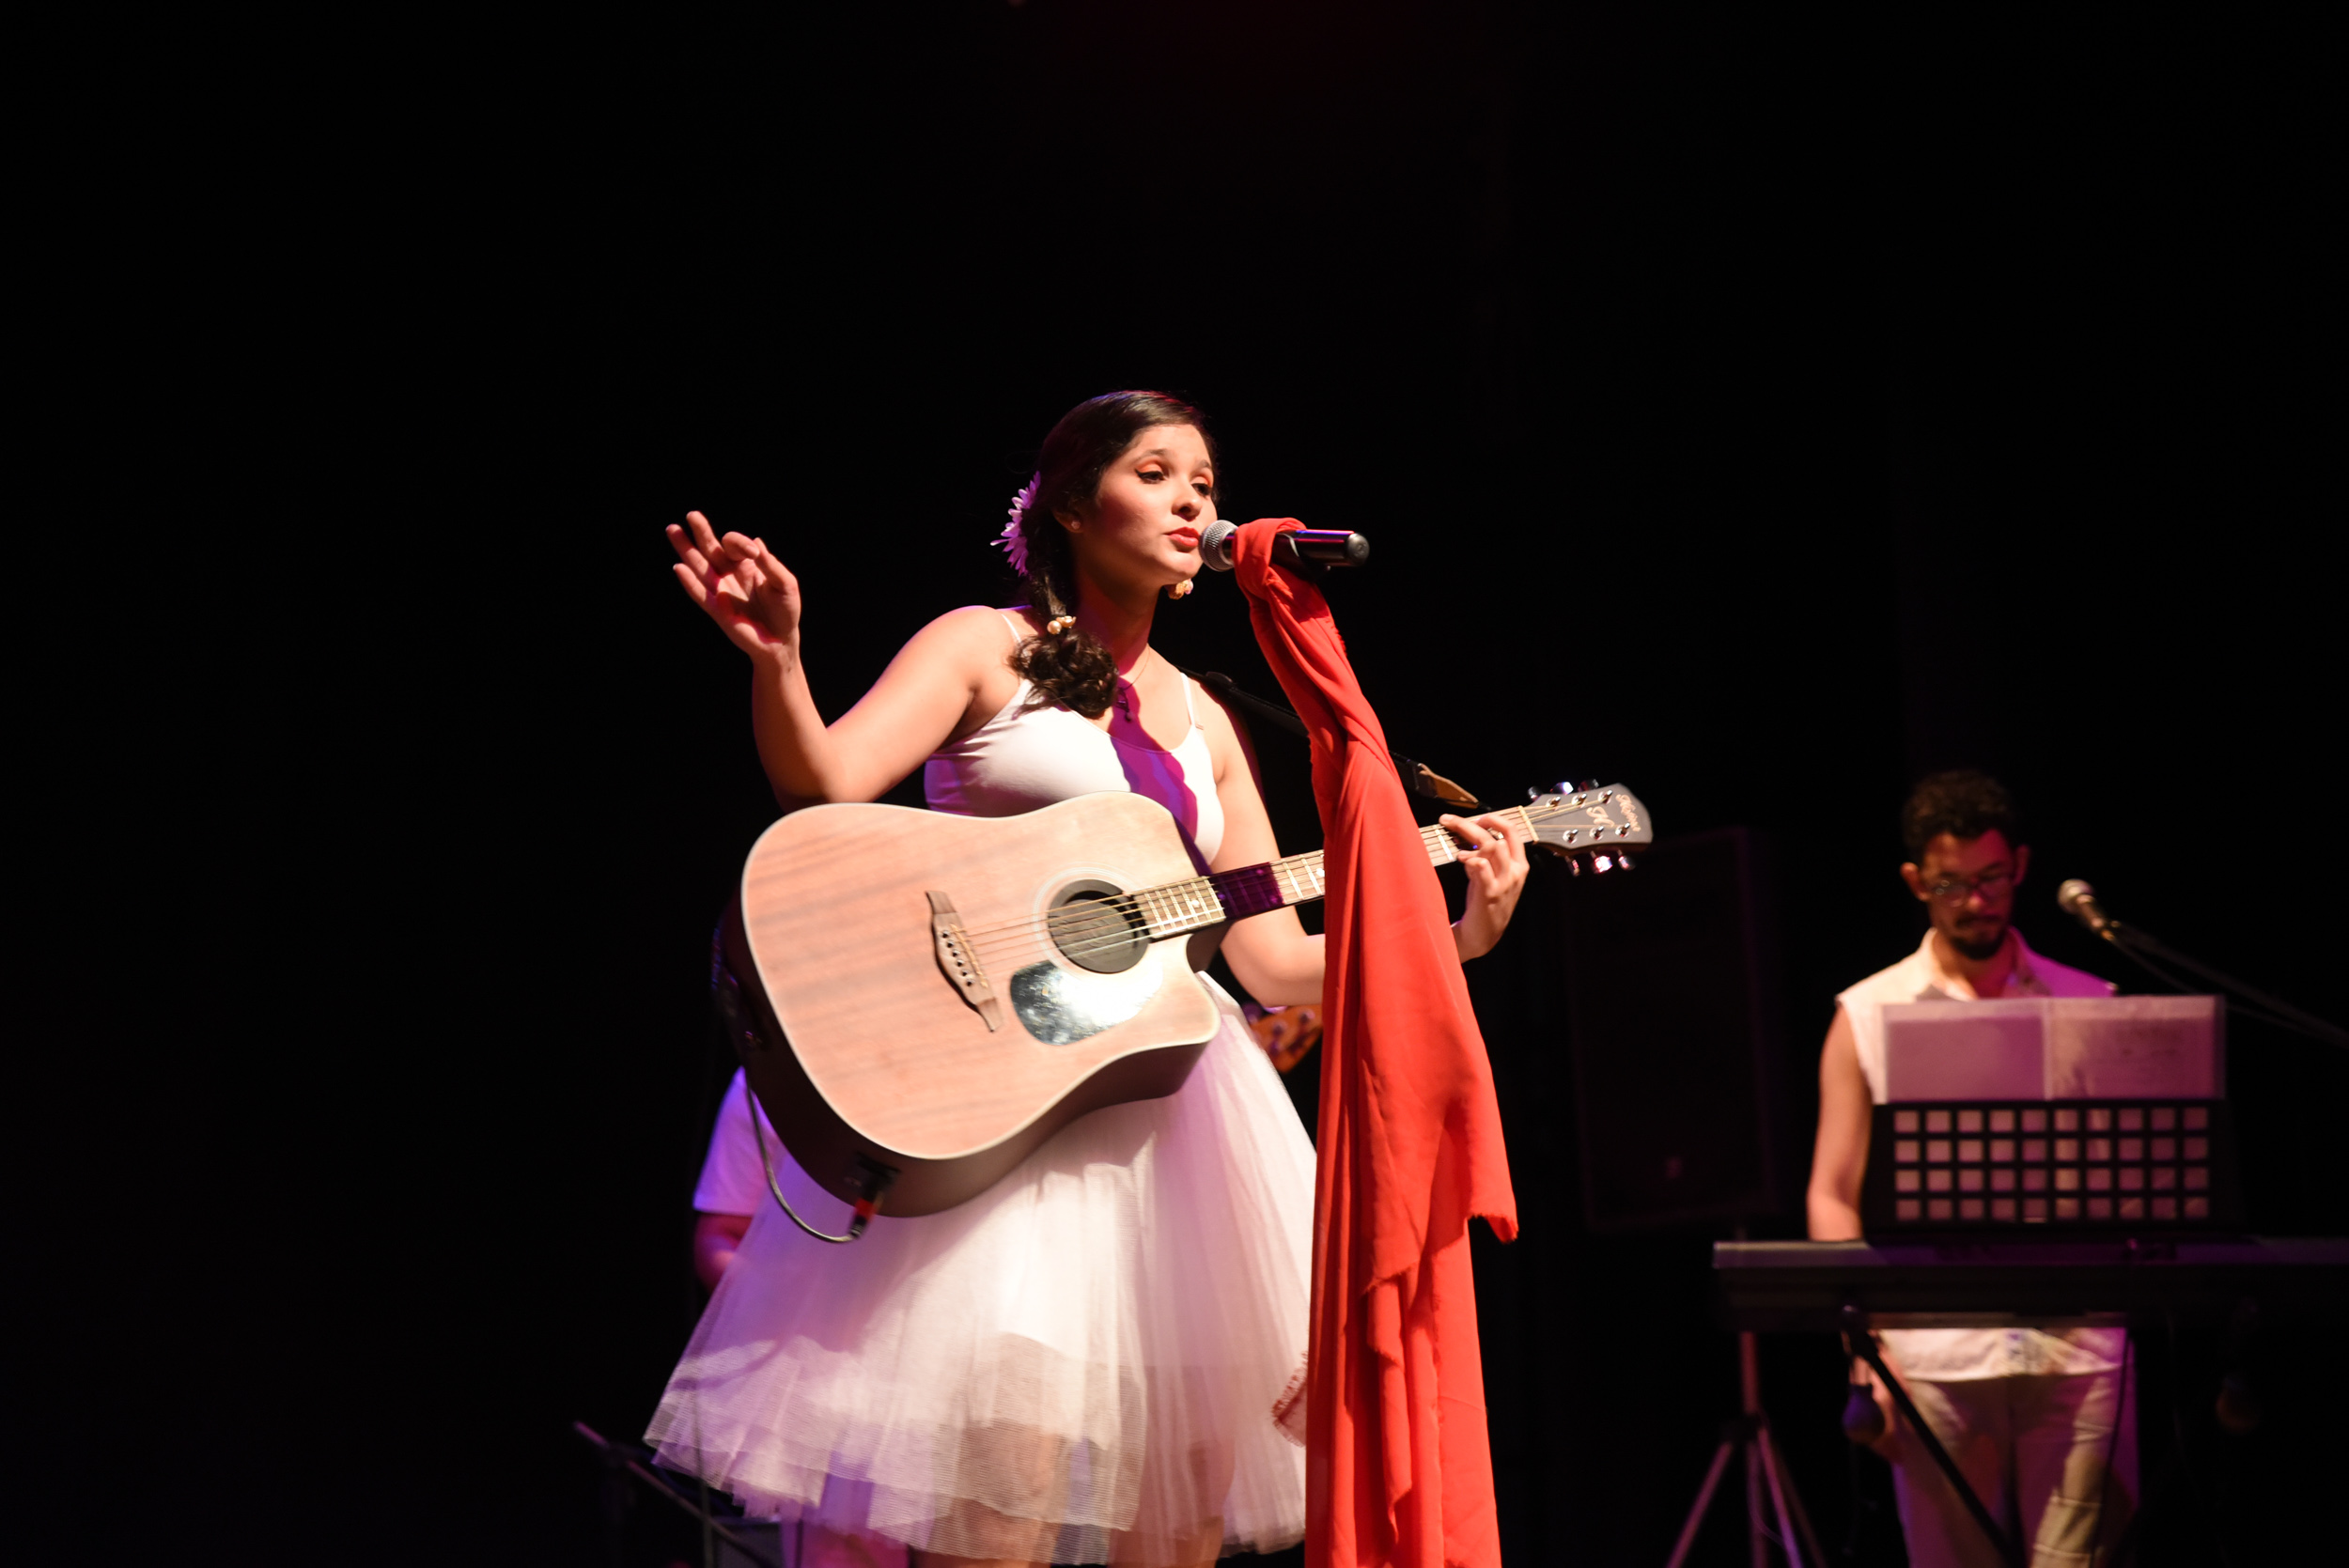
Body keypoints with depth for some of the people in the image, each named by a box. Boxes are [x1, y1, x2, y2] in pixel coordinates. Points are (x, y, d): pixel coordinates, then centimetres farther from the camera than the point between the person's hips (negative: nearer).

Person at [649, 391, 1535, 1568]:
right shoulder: (985, 649, 5)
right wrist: (773, 658, -30)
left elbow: (1274, 960, 16)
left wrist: (1460, 936, 6)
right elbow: (822, 784, -11)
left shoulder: (1203, 726, 19)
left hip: (1165, 1084, 6)